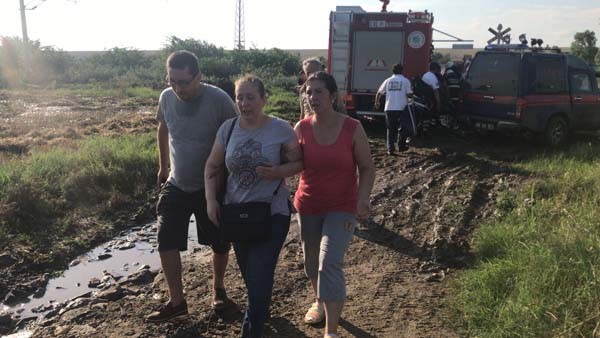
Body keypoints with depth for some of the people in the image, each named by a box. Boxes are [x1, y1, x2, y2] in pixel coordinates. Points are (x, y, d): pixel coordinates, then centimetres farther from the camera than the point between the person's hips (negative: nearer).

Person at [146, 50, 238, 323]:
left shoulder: (219, 100, -21)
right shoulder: (167, 97, -7)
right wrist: (163, 166, 17)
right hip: (176, 185, 3)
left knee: (220, 244, 12)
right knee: (167, 242, 0)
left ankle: (218, 288, 38)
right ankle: (176, 302, 17)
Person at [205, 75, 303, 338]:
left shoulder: (281, 129, -11)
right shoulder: (228, 128, -1)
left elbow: (299, 163, -3)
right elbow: (213, 168, 7)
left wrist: (278, 172, -23)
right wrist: (211, 200, -5)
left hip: (272, 214, -4)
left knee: (259, 280, -6)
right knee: (250, 276, 20)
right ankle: (261, 311, 51)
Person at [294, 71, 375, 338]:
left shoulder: (352, 128, -12)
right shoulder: (301, 128, -6)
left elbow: (367, 168, -6)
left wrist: (363, 197, -21)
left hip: (342, 208, -3)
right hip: (308, 207, 3)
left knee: (330, 264, -15)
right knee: (312, 262, 19)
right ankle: (320, 301, 48)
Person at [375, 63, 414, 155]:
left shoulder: (388, 80, 7)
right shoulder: (405, 80, 0)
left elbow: (379, 93, 9)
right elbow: (409, 94, -9)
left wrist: (377, 102, 25)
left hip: (389, 108, 3)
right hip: (402, 108, -3)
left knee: (391, 129, 9)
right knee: (404, 127, 14)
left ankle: (390, 149, 5)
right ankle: (401, 145, 16)